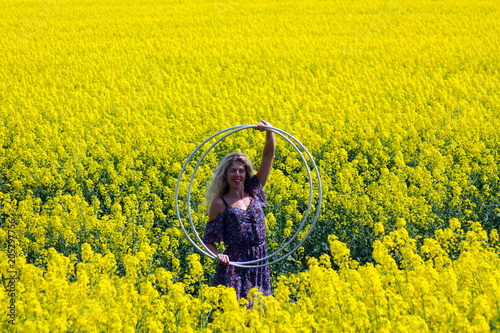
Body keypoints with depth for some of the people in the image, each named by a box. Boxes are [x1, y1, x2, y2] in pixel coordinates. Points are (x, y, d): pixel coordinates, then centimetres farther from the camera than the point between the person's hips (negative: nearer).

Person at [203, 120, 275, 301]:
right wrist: (218, 255, -19)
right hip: (234, 265, -4)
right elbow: (209, 240, 2)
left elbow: (268, 155, 6)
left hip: (259, 264, 4)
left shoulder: (254, 191, 9)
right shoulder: (219, 203, 0)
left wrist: (269, 131, -8)